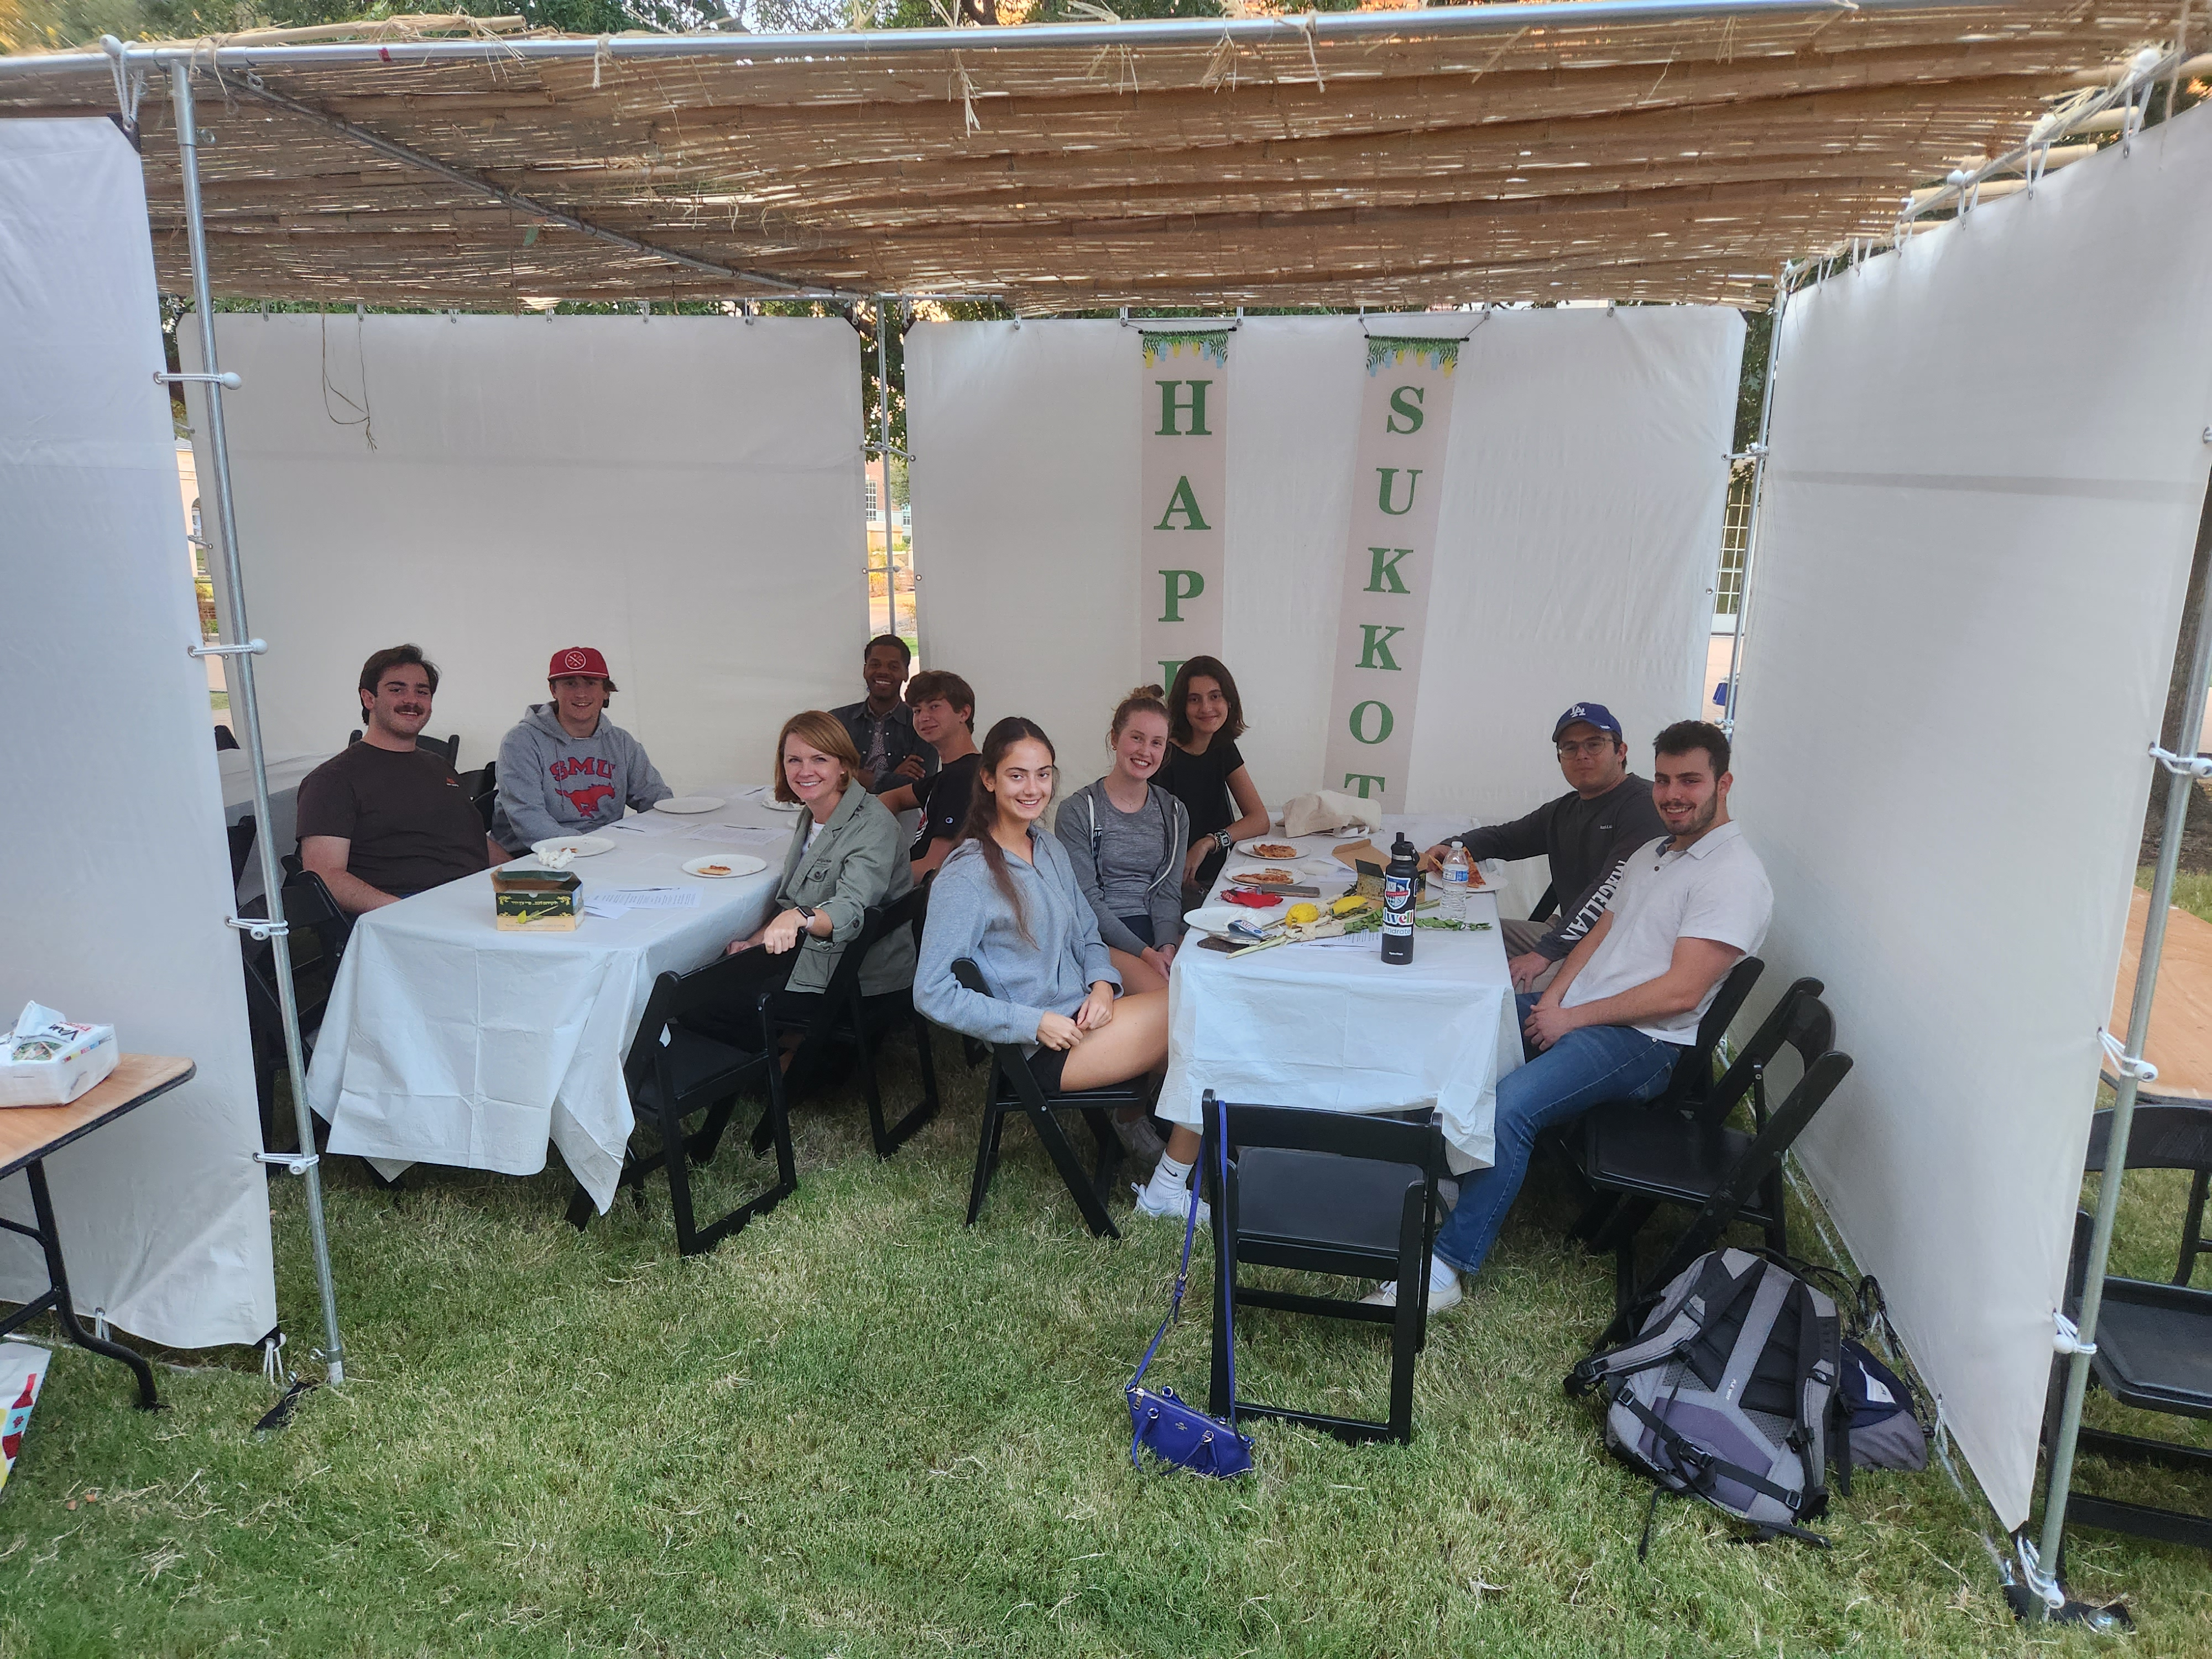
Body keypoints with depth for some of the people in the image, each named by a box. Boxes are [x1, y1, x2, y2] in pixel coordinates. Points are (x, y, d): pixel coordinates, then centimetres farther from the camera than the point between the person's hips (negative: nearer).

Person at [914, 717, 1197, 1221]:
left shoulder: (1050, 849, 10)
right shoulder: (966, 875, -14)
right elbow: (932, 993, -17)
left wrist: (1103, 986, -4)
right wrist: (1035, 1023, -20)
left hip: (1082, 1016, 8)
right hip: (1041, 1049, -8)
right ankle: (1166, 1189, 1)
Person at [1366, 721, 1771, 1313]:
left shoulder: (1734, 875, -12)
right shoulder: (1651, 854, 17)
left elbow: (1681, 992, -19)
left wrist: (1572, 1018, -15)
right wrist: (1552, 999, -1)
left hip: (1643, 1042, -9)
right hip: (1573, 1010, 9)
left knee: (1508, 1107, -30)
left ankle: (1444, 1268, -22)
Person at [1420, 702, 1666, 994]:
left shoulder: (1644, 806, -13)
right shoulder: (1564, 810, 17)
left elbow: (1611, 891, -23)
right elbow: (1503, 837, 30)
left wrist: (1545, 953, -26)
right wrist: (1450, 848, 7)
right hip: (1567, 935, 9)